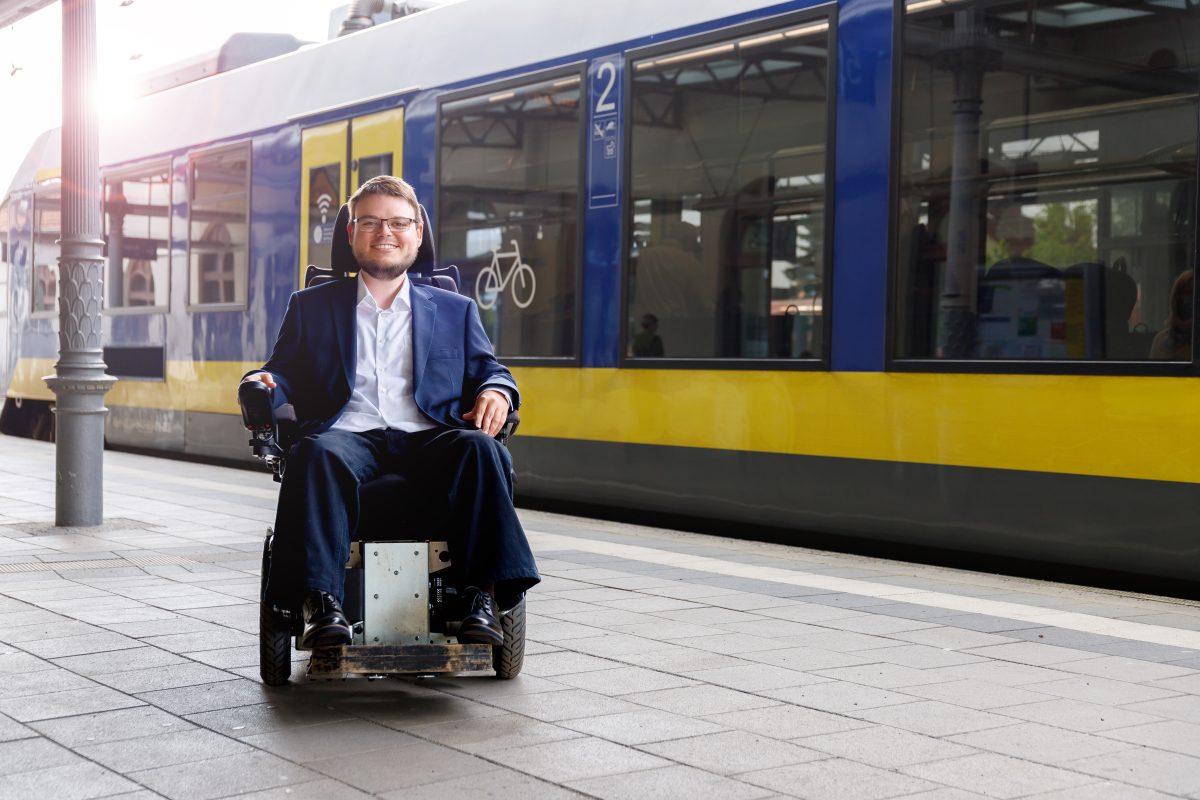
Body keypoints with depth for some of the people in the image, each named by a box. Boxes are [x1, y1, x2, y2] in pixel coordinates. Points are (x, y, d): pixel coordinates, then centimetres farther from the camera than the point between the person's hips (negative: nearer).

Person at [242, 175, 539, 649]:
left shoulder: (455, 310, 26)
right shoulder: (311, 306, 25)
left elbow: (487, 371, 19)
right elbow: (285, 373, 18)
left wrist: (495, 391, -6)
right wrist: (263, 383, -7)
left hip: (428, 438, 1)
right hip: (348, 435, 0)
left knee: (480, 448, -33)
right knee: (317, 454, -37)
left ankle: (482, 594, -36)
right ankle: (319, 602, -41)